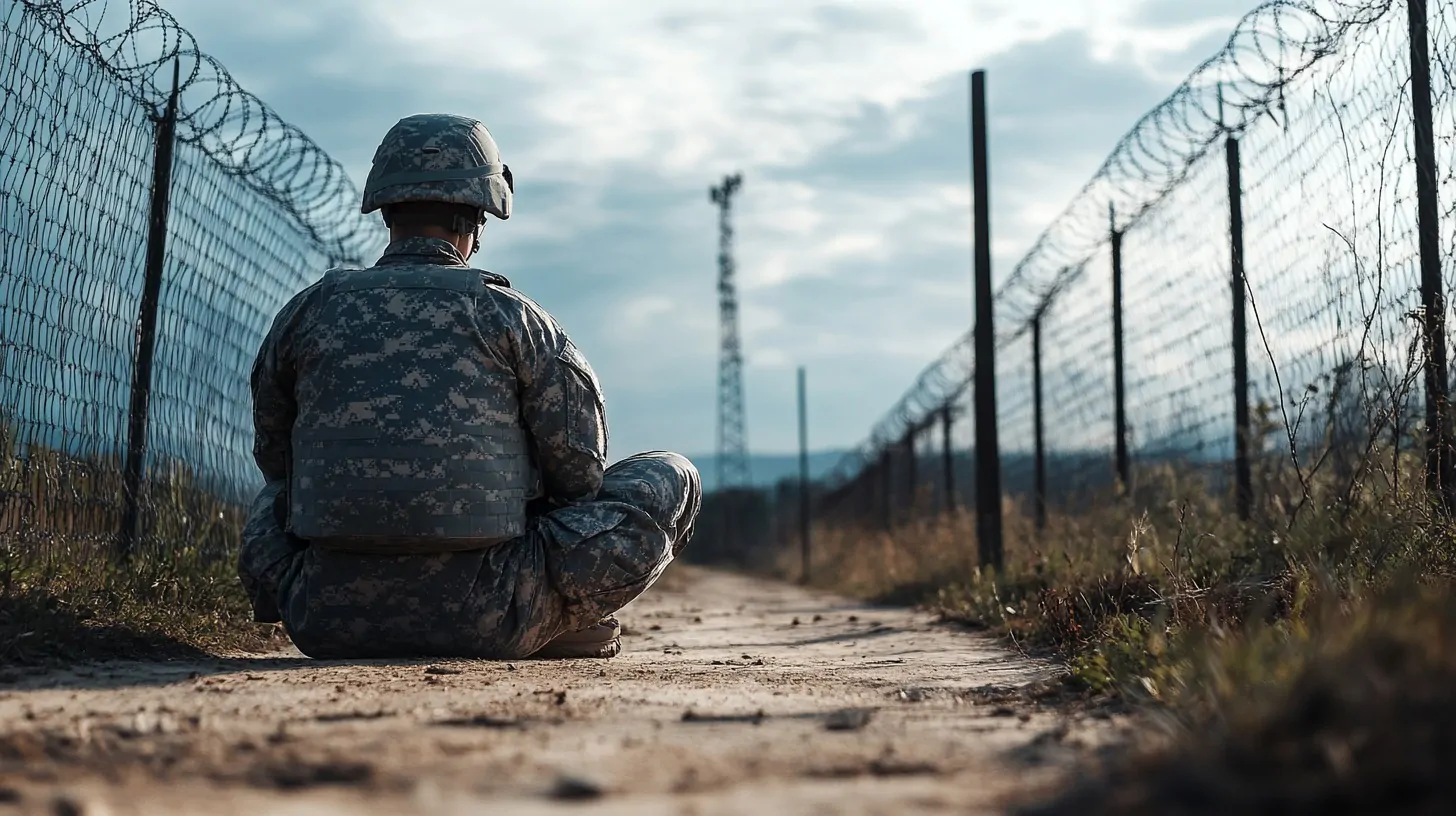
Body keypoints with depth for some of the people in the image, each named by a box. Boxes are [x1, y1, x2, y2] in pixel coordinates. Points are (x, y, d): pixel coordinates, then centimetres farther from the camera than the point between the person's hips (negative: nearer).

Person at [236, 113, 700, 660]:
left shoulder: (306, 312, 5)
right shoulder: (511, 316, -3)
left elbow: (275, 459, 18)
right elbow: (580, 475, 1)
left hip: (324, 627, 5)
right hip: (481, 627, -4)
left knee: (276, 498, 39)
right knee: (671, 479, 11)